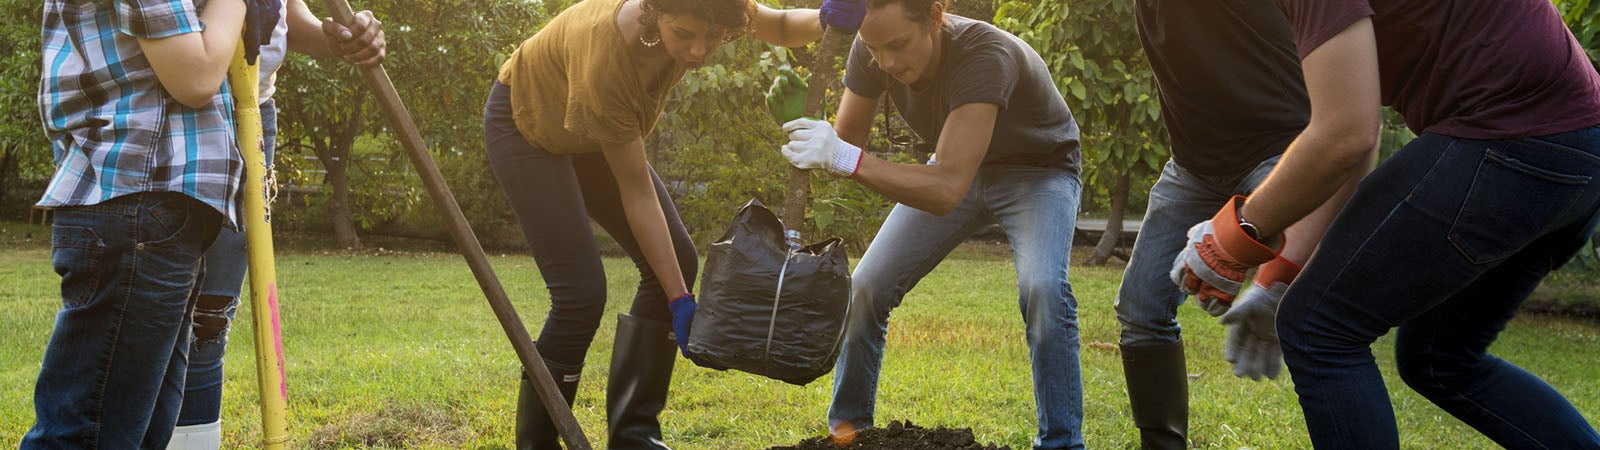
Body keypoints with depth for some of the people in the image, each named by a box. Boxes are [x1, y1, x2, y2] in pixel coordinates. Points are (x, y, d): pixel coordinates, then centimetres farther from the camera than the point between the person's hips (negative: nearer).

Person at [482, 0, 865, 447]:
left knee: (675, 261, -2)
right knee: (581, 291, -19)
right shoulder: (605, 57, -41)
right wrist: (679, 301, -27)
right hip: (527, 124, -7)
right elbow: (636, 192, -31)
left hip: (590, 134, 7)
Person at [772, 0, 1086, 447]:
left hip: (1039, 171, -5)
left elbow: (946, 190, -47)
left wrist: (847, 159, -56)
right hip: (958, 166, 5)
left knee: (1042, 288, -31)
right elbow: (845, 141, -10)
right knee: (867, 287, -5)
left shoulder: (985, 55, -40)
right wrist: (802, 119, -31)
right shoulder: (872, 51, -22)